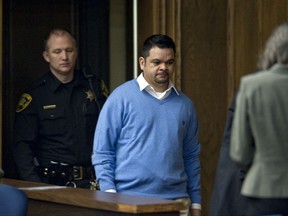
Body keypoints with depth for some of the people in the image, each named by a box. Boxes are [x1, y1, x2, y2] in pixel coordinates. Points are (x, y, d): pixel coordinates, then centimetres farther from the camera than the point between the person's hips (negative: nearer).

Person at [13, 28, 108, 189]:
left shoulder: (95, 86, 13)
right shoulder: (34, 95, 6)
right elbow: (22, 146, 2)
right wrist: (35, 185, -11)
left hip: (93, 181, 2)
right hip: (53, 182, -1)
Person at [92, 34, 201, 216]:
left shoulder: (184, 104, 10)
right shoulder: (121, 98, -2)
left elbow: (191, 157, 13)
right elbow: (102, 153, -2)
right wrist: (110, 196, -10)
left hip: (176, 200, 3)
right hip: (129, 200, -3)